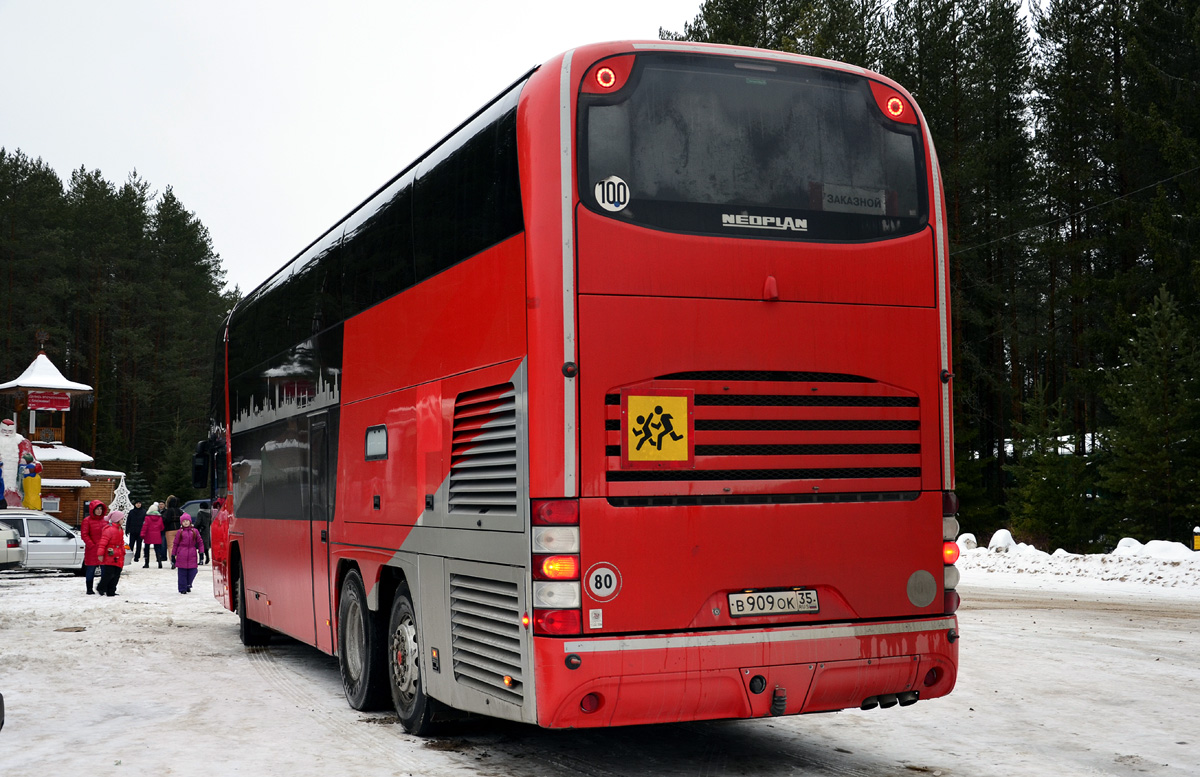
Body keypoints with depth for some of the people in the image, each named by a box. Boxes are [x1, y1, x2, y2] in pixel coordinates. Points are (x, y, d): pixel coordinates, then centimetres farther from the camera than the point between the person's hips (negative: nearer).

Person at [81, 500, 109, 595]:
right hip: (92, 551, -5)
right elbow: (84, 535, -7)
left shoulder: (105, 520, 12)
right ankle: (89, 589, 10)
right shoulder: (87, 521, -4)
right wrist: (91, 545, -14)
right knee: (91, 569, 2)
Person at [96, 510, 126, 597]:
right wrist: (101, 554, -18)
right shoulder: (109, 529, -13)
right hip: (109, 556, -9)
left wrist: (122, 552, 23)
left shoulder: (120, 530, 16)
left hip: (118, 557, 9)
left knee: (116, 575, 6)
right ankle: (100, 588, 8)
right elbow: (103, 542, -16)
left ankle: (111, 592, 12)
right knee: (109, 574, -10)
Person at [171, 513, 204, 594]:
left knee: (192, 572, 1)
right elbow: (175, 544, 7)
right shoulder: (179, 532, 3)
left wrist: (201, 552, 5)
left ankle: (188, 585, 23)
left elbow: (200, 542, 11)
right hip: (181, 556, -1)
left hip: (192, 555, 1)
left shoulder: (194, 531, 7)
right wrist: (173, 555, 7)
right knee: (182, 572, 1)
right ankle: (182, 588, 9)